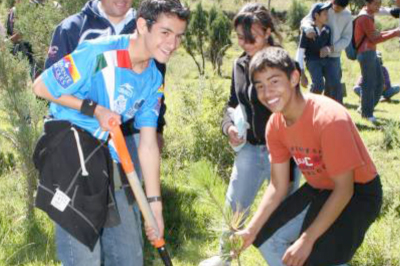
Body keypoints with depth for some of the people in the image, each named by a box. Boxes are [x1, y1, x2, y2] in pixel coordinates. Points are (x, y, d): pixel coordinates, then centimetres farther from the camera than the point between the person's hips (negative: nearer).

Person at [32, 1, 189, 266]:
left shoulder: (153, 81, 2)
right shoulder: (98, 54, -21)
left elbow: (148, 145, 4)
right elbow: (41, 86, -13)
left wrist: (155, 204, 3)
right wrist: (95, 109, -17)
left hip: (106, 161, 7)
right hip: (69, 151, -7)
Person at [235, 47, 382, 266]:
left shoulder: (329, 118, -30)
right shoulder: (274, 125, -8)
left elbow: (344, 190, -26)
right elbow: (278, 187, -1)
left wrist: (307, 239, -29)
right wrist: (251, 230, -12)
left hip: (358, 193, -7)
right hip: (318, 190, 7)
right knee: (266, 237, 4)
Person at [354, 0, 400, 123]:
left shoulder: (368, 16, 16)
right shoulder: (365, 18, -15)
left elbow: (374, 34, 19)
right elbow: (374, 39, -16)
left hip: (371, 53, 10)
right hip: (366, 53, -10)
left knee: (379, 81, 11)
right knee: (369, 84, -6)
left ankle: (366, 109, 19)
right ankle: (367, 113, 1)